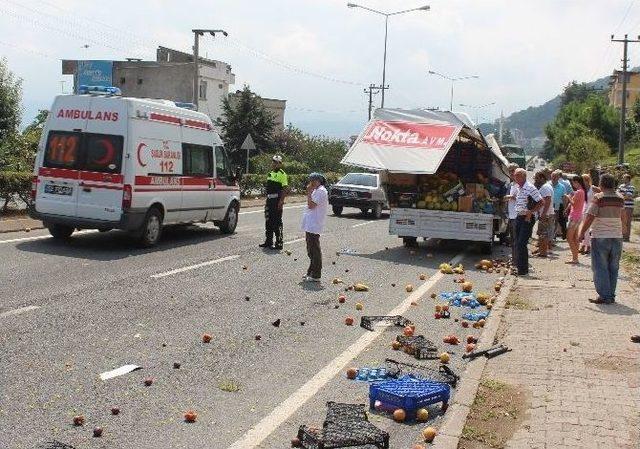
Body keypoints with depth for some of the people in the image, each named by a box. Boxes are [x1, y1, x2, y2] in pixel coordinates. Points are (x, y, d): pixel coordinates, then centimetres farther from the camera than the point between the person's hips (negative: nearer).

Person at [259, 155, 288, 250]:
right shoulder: (270, 173, 16)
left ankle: (279, 243, 1)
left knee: (277, 222, -5)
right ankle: (268, 241, 22)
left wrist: (281, 201, -22)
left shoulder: (282, 174, -10)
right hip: (269, 199, 9)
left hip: (277, 200, -9)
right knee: (268, 221, 13)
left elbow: (285, 189, -15)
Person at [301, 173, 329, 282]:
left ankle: (316, 275, -2)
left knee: (314, 250, -7)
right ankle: (311, 273, 23)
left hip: (314, 226, -11)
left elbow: (311, 205, -21)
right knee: (311, 250, 15)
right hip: (310, 225, 11)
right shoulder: (316, 190, 18)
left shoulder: (321, 191, -14)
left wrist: (309, 192, -16)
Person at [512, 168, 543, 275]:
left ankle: (523, 270, -5)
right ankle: (518, 266, 19)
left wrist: (530, 212, -17)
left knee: (521, 244, -11)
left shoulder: (530, 188, -14)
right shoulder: (518, 188, 12)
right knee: (517, 243, 10)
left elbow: (540, 202, -15)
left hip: (527, 219, -8)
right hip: (519, 218, 9)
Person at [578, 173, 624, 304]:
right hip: (617, 237, 5)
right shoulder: (620, 199, 6)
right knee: (613, 268, 11)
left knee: (600, 268, 1)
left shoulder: (598, 198, -11)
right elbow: (622, 217, 17)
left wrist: (582, 233, -6)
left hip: (600, 238, -5)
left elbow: (589, 217, -14)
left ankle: (605, 296, -1)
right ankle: (611, 296, 16)